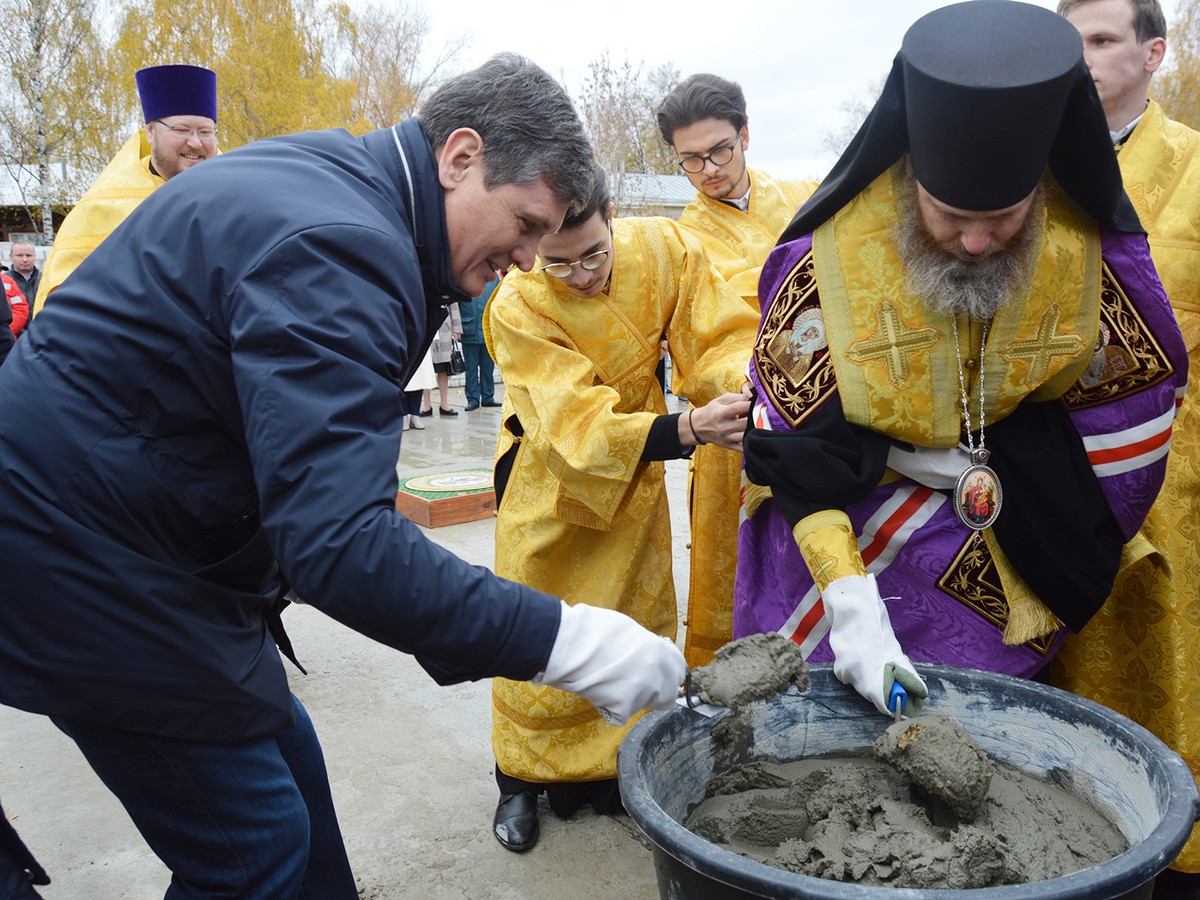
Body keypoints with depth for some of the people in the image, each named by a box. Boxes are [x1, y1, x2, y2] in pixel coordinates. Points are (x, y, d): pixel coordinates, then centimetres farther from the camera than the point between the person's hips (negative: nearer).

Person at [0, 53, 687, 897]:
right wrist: (563, 640, -34)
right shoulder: (340, 244, -27)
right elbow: (340, 538, -36)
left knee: (289, 770, 17)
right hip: (86, 557, -10)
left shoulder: (329, 174, 6)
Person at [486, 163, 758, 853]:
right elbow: (578, 428, -38)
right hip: (548, 475, -3)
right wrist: (686, 428, -52)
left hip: (638, 465, 4)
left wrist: (746, 381, -41)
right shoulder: (516, 307, -30)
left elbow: (720, 339, -18)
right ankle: (524, 778, 27)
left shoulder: (664, 249, -20)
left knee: (643, 617, 12)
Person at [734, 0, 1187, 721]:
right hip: (843, 551, -1)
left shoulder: (1093, 255, -16)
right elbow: (793, 453, -21)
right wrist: (849, 603, -31)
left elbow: (1131, 420, -7)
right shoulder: (829, 259, -22)